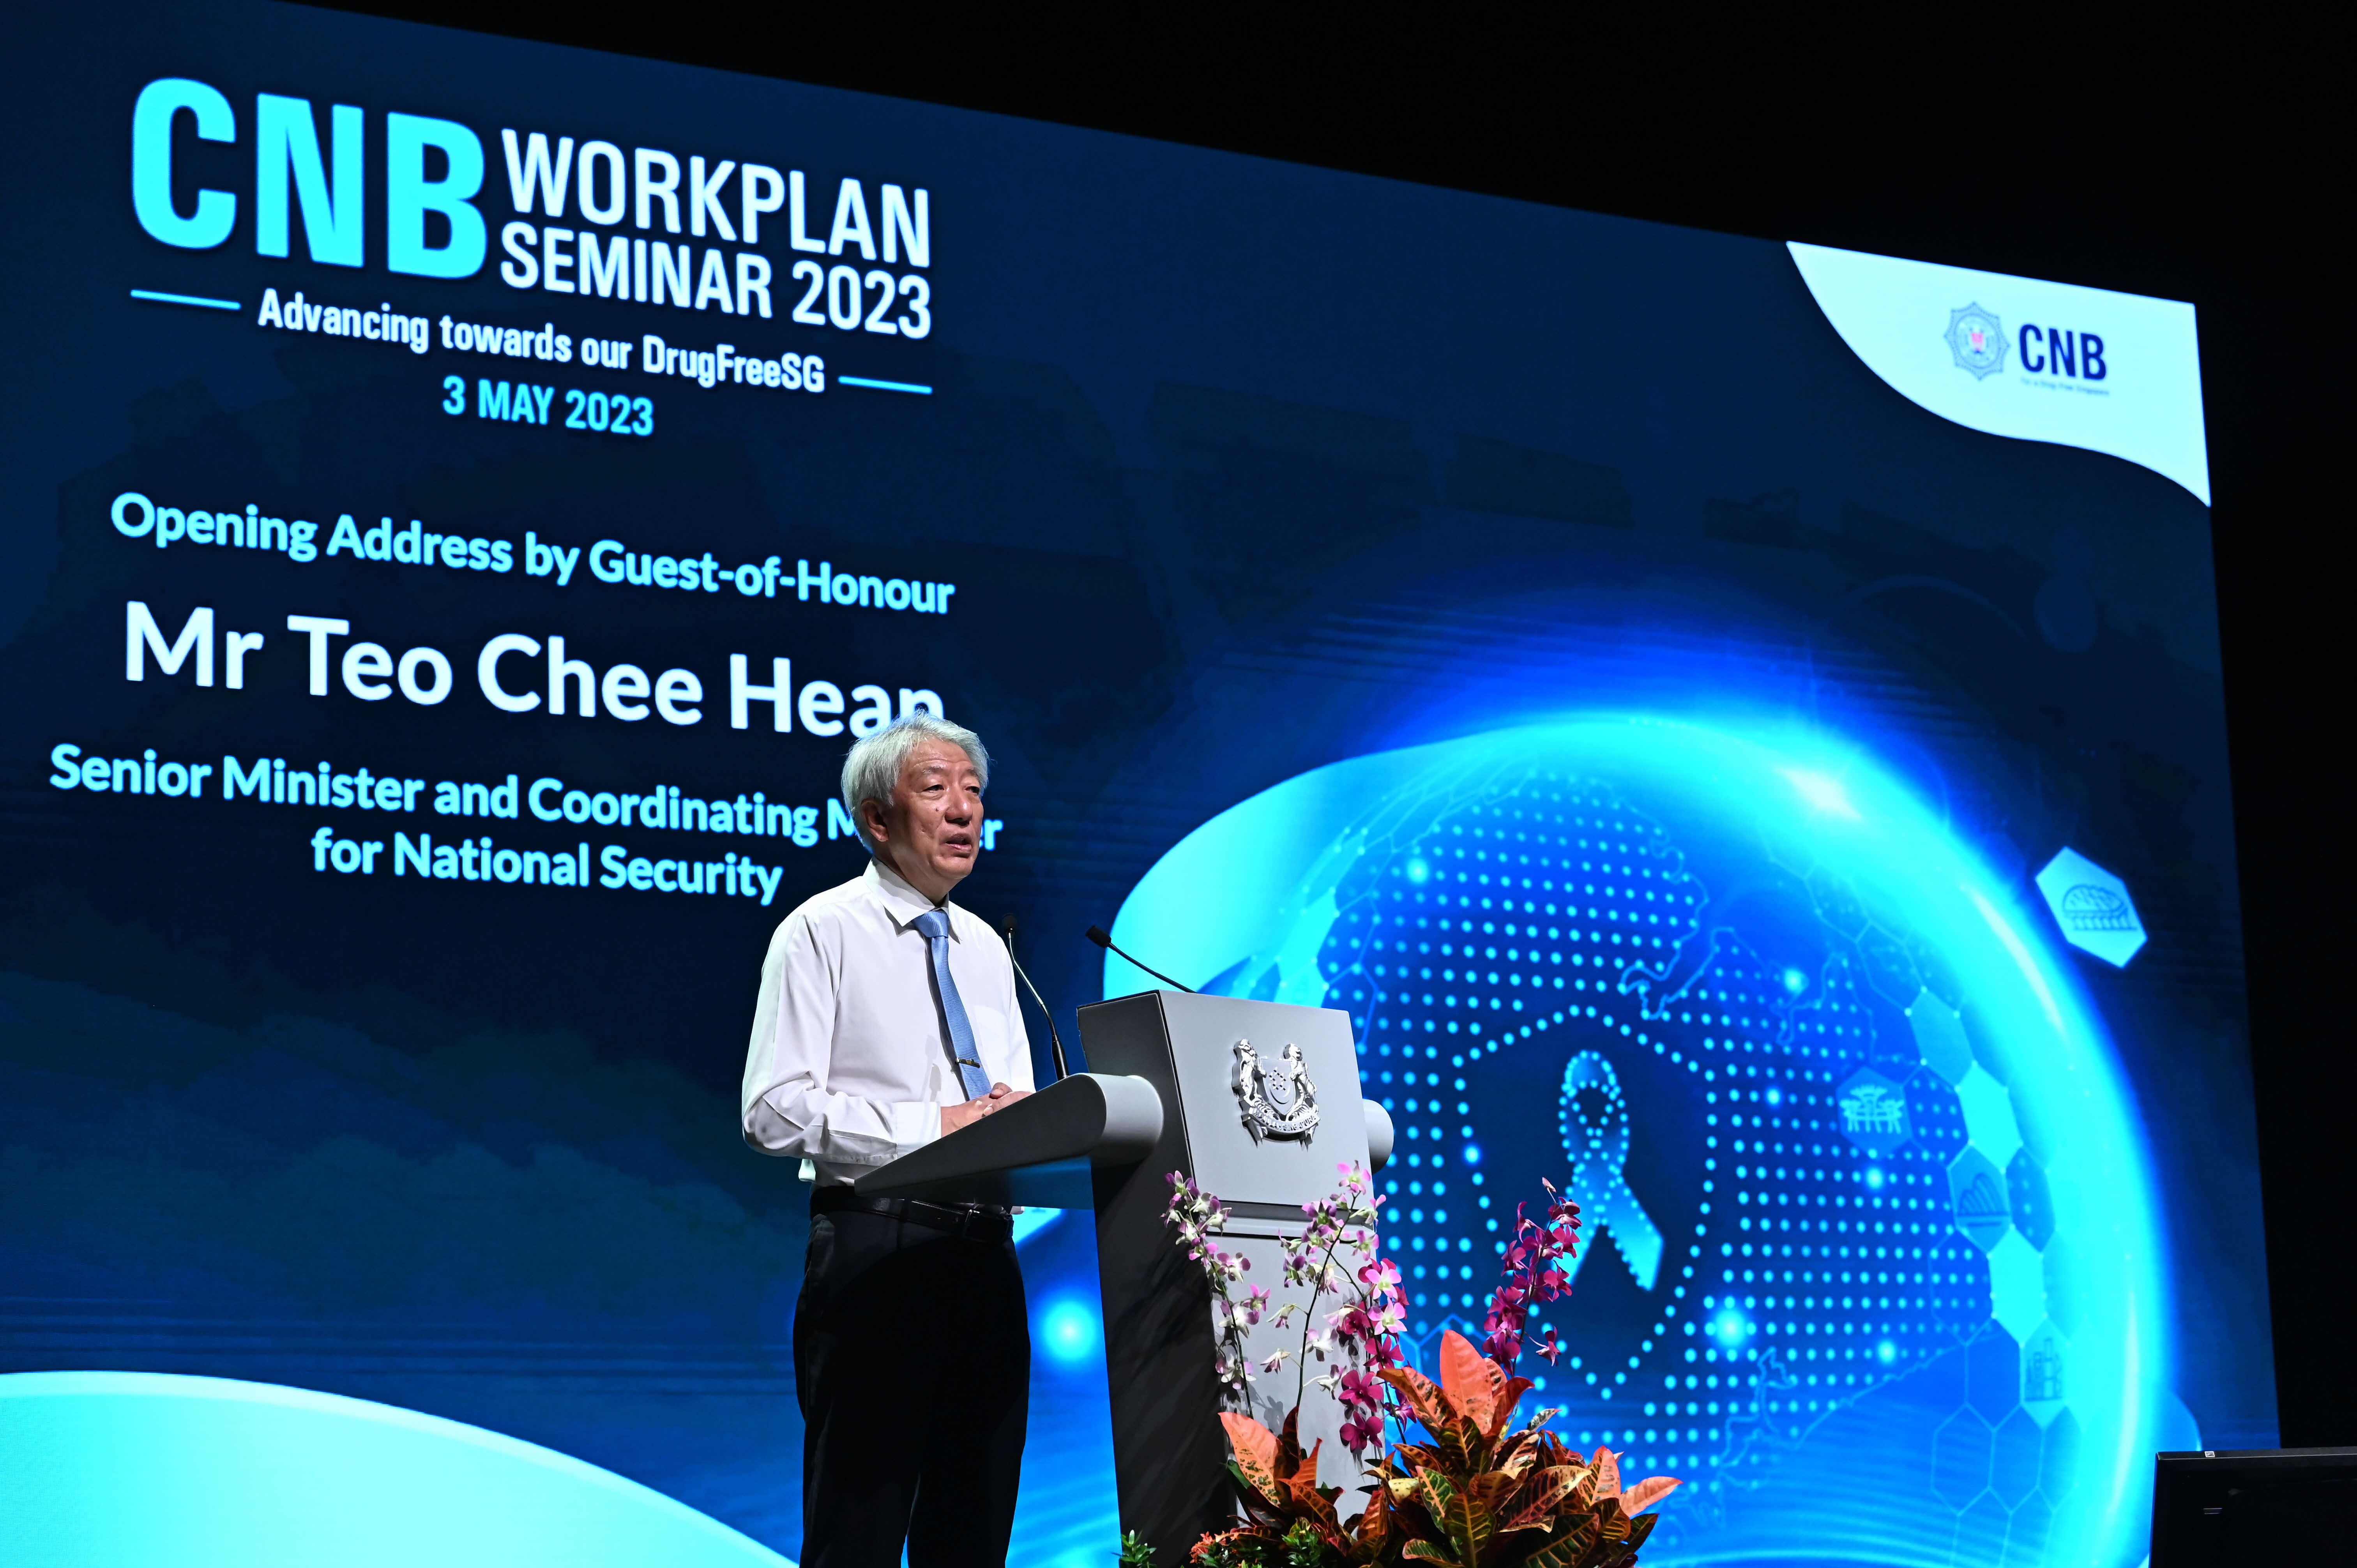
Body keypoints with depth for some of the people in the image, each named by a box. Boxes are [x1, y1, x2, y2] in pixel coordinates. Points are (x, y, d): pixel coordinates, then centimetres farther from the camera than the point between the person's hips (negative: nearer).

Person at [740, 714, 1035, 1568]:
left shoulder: (984, 947, 18)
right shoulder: (822, 932, -3)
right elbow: (775, 1111, -12)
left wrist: (1025, 1117, -2)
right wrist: (932, 1126, -18)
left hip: (986, 1249, 7)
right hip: (877, 1247, -6)